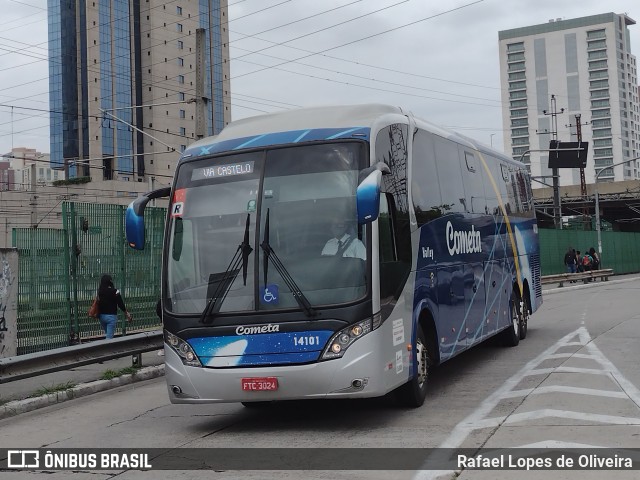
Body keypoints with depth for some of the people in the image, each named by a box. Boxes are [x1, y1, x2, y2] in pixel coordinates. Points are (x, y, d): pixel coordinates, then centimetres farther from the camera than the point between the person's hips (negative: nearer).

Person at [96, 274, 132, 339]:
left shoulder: (99, 291, -3)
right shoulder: (115, 292, -14)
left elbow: (98, 304, 1)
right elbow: (121, 304, -10)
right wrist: (127, 314, 1)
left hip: (102, 316, 5)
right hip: (111, 316, -5)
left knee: (107, 334, 23)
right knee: (109, 337, -1)